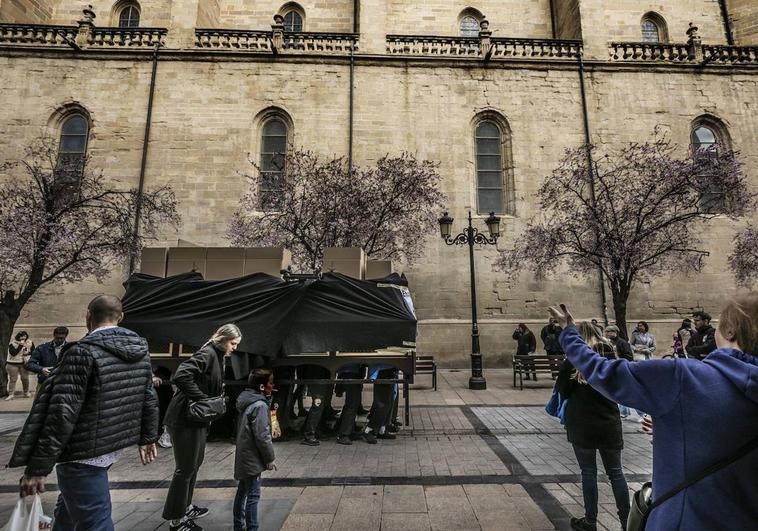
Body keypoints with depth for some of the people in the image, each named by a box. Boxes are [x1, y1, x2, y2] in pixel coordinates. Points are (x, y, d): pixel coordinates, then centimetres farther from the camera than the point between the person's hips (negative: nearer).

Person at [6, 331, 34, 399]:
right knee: (13, 379, -1)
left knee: (25, 378, 4)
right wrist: (20, 346, -27)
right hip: (13, 364, -2)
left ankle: (26, 392, 18)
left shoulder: (29, 343, -2)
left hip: (24, 363, 2)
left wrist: (27, 353, -12)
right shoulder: (12, 343, -11)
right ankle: (11, 394, 6)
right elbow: (13, 353, -23)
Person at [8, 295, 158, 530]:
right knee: (69, 504, 30)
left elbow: (62, 414, -22)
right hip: (113, 447, 7)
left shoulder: (83, 352, -19)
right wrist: (148, 438, 19)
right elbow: (149, 399, 8)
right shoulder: (140, 350, 2)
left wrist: (38, 467, -14)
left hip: (83, 454, -7)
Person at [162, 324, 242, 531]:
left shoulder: (218, 356, 11)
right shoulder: (207, 353, -20)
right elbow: (181, 376, -31)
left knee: (195, 463, 20)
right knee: (186, 467, 2)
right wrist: (203, 400, -25)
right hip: (185, 419, -10)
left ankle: (185, 507, 37)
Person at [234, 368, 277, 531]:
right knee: (253, 495, -1)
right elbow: (262, 436, -21)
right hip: (252, 458, -10)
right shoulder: (260, 405, -23)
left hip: (243, 456, 10)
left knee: (242, 491, 20)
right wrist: (270, 459, -13)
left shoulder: (247, 400, 6)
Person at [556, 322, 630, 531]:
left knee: (589, 473, 9)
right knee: (616, 472, 17)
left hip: (582, 426, -3)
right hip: (610, 424, 3)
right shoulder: (610, 355, -1)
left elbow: (562, 390, -9)